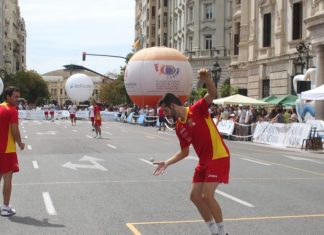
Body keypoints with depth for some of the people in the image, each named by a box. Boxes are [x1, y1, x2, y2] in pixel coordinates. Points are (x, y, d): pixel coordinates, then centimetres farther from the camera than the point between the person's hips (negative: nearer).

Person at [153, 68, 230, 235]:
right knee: (195, 196, 7)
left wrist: (207, 79, -44)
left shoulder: (197, 110, -12)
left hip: (218, 158, -8)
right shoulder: (179, 128, 7)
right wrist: (167, 163, 9)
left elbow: (213, 94, -27)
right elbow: (184, 152, 16)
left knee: (207, 196, -14)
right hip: (204, 161, 8)